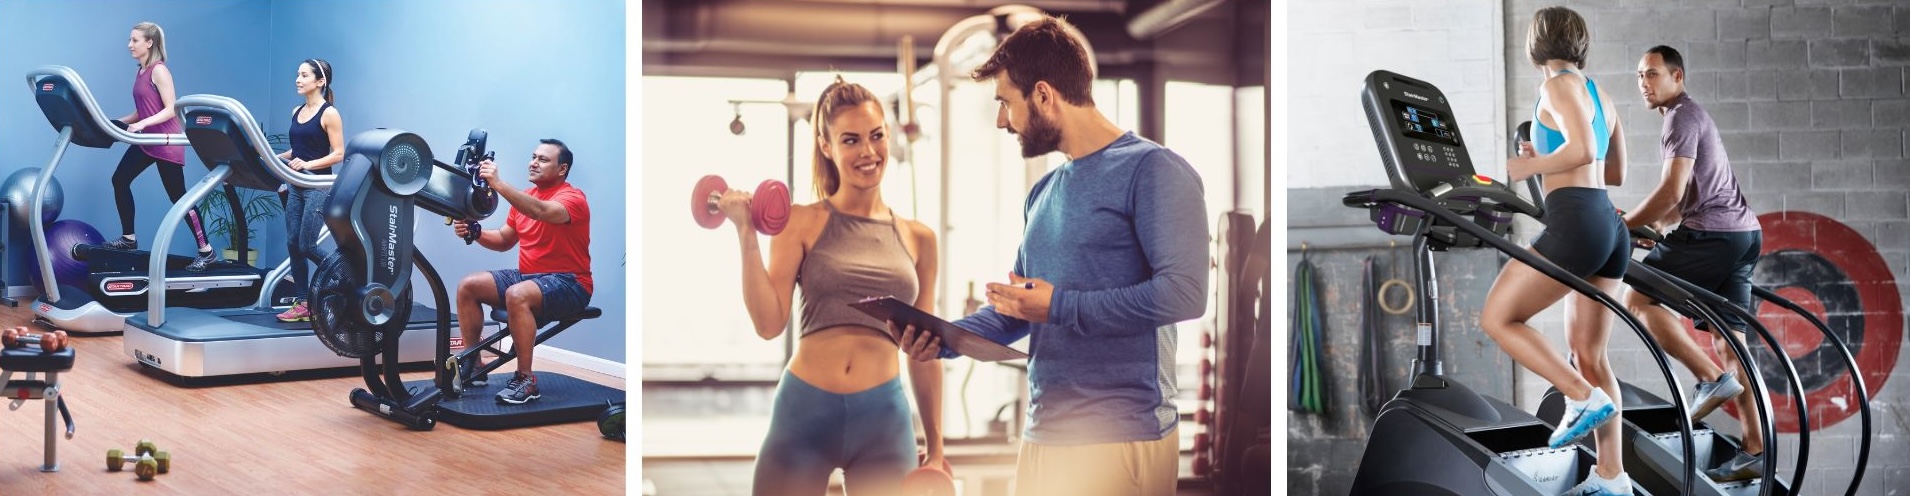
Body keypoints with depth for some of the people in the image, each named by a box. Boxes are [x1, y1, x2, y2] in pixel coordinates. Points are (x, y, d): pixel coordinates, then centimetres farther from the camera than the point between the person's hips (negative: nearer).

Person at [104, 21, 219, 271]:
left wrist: (142, 124, -29)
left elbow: (170, 110, -20)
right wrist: (118, 122, 9)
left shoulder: (159, 71, -14)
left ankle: (206, 252, 0)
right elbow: (143, 111, 17)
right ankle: (128, 238, 17)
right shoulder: (141, 72, 12)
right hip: (147, 140, 9)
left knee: (178, 196, -6)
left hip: (167, 142, -9)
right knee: (120, 180, 7)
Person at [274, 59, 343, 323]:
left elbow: (339, 154, -12)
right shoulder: (297, 112, 13)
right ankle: (301, 303, 10)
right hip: (297, 186, 8)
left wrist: (308, 164, -22)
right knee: (293, 244, 4)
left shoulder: (329, 114, -8)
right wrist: (276, 158, 4)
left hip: (319, 186, -8)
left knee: (306, 245, -9)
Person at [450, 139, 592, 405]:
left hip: (567, 284, -8)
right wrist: (476, 232, -5)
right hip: (527, 275, 8)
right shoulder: (525, 197, 12)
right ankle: (471, 366, 6)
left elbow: (541, 211, -35)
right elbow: (504, 240, 16)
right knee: (468, 286, -3)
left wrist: (498, 184, -43)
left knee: (517, 295, -35)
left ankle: (526, 380, -26)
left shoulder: (572, 197, -13)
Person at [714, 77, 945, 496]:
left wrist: (936, 448, 14)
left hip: (884, 417, 2)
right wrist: (747, 236, -9)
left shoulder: (918, 239, 10)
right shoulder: (802, 223, 2)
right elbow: (769, 323, -6)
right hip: (803, 412, -2)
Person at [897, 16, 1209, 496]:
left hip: (1119, 439, -8)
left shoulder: (1153, 170, -9)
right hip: (1041, 434, 8)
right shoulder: (1043, 192, 16)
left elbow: (1183, 293, -20)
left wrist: (1059, 306, -15)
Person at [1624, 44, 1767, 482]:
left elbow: (1671, 191, -16)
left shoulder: (1682, 116, -7)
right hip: (1743, 232, 10)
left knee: (1638, 300, -4)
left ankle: (1711, 378, -10)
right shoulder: (1692, 115, 25)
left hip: (1712, 233, -10)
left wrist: (1624, 225, -7)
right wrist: (1654, 223, 16)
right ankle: (1755, 451, 4)